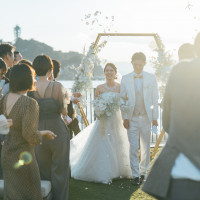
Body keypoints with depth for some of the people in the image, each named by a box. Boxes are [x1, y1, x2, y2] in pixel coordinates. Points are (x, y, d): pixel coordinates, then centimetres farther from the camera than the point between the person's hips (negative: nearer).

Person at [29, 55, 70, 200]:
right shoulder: (57, 86, -14)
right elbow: (64, 111, -9)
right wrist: (67, 99, 12)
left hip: (38, 132, 3)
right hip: (57, 131, -3)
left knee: (43, 170, 18)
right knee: (60, 170, 12)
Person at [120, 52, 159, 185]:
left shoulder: (151, 78, 2)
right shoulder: (125, 79, 3)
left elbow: (155, 99, 4)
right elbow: (123, 99, 4)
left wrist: (155, 117, 0)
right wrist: (125, 118, -2)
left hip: (146, 117, 0)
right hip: (132, 118, 0)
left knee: (146, 147, 9)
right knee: (133, 147, -1)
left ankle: (143, 172, 24)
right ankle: (136, 175, 8)